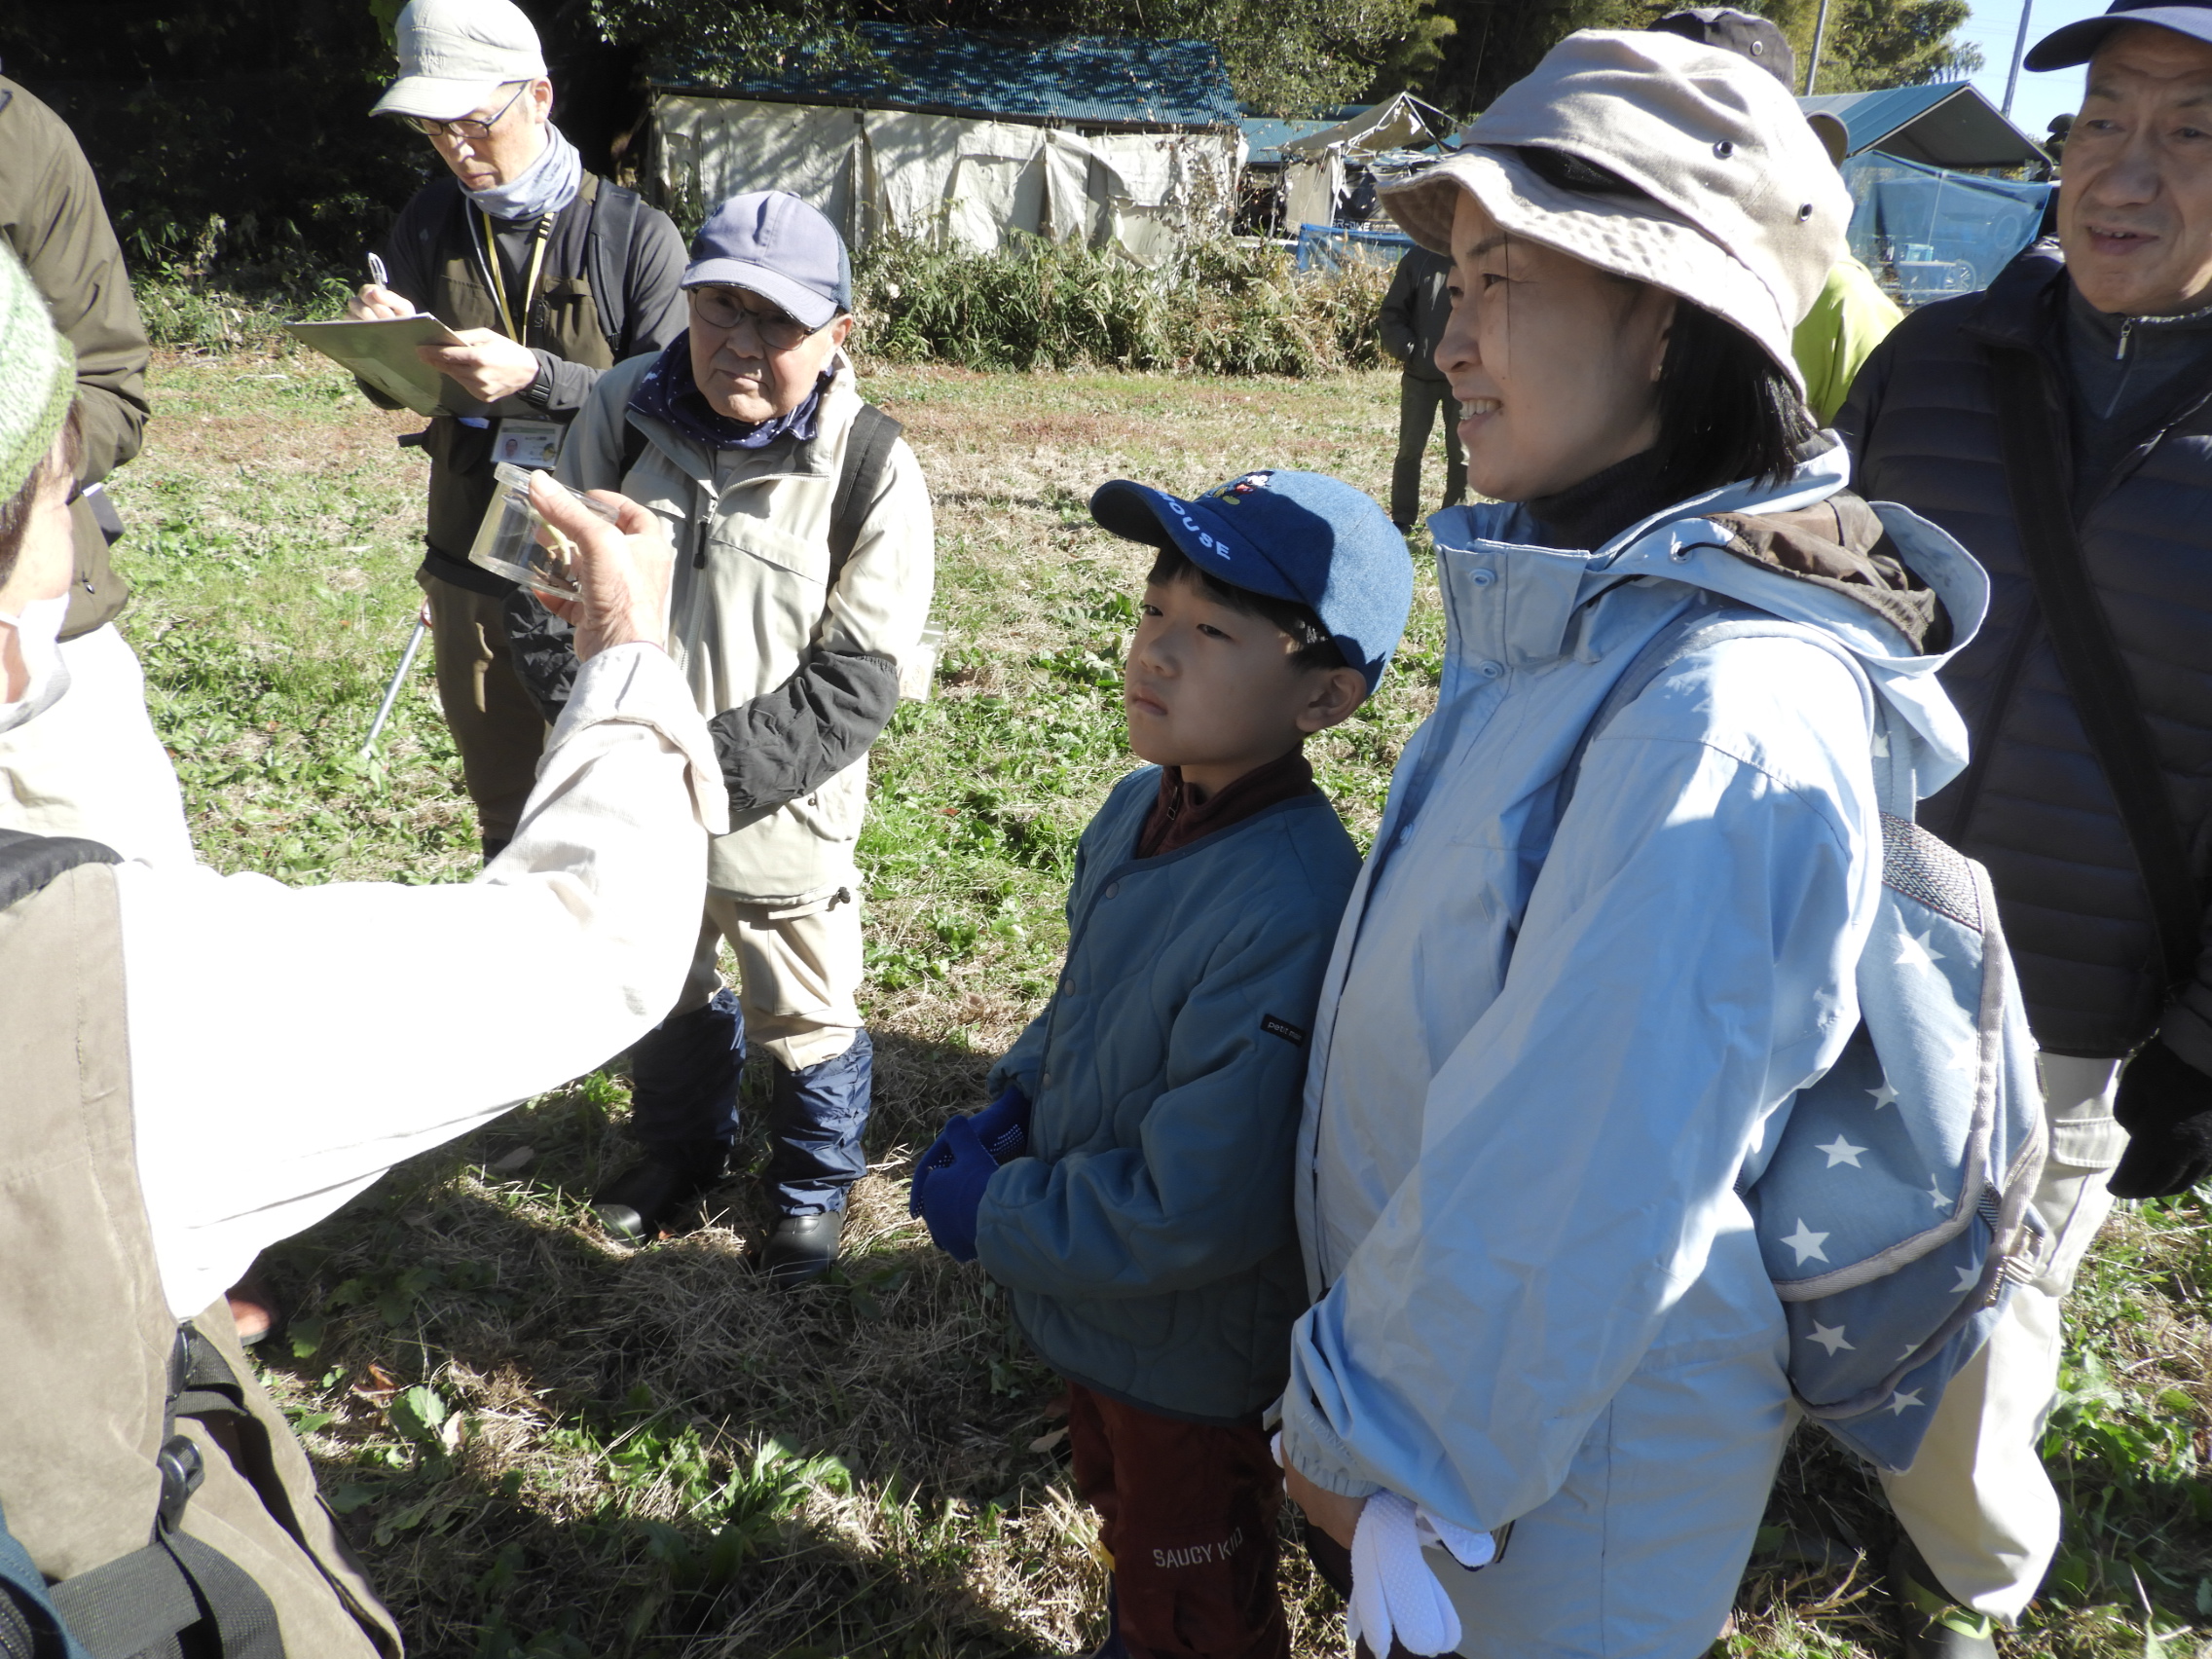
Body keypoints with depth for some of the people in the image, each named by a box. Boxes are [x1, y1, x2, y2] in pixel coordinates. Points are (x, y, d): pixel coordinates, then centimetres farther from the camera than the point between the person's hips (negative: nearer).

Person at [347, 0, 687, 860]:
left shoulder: (636, 234, -9)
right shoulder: (428, 224, 5)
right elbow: (395, 393, 12)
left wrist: (536, 376, -29)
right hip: (471, 572, 4)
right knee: (504, 812, 16)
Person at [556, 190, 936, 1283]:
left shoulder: (870, 466, -16)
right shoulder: (622, 414, -6)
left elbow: (856, 679, -16)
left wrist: (719, 761, -23)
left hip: (782, 817, -4)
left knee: (804, 1018, 15)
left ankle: (813, 1185, 42)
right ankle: (681, 1146, 53)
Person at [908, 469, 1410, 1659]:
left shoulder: (1294, 910, -36)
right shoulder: (1142, 808, -9)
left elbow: (1196, 1209, -32)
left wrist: (994, 1217, -20)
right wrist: (1011, 1103, -5)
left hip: (1190, 1356, -8)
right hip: (1093, 1305, 8)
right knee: (1126, 1524, 35)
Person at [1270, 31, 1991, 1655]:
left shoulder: (1726, 724, -32)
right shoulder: (1590, 607, -3)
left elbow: (1575, 1188, -29)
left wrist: (1368, 1428, -13)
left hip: (1560, 1439, -7)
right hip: (1466, 1321, 8)